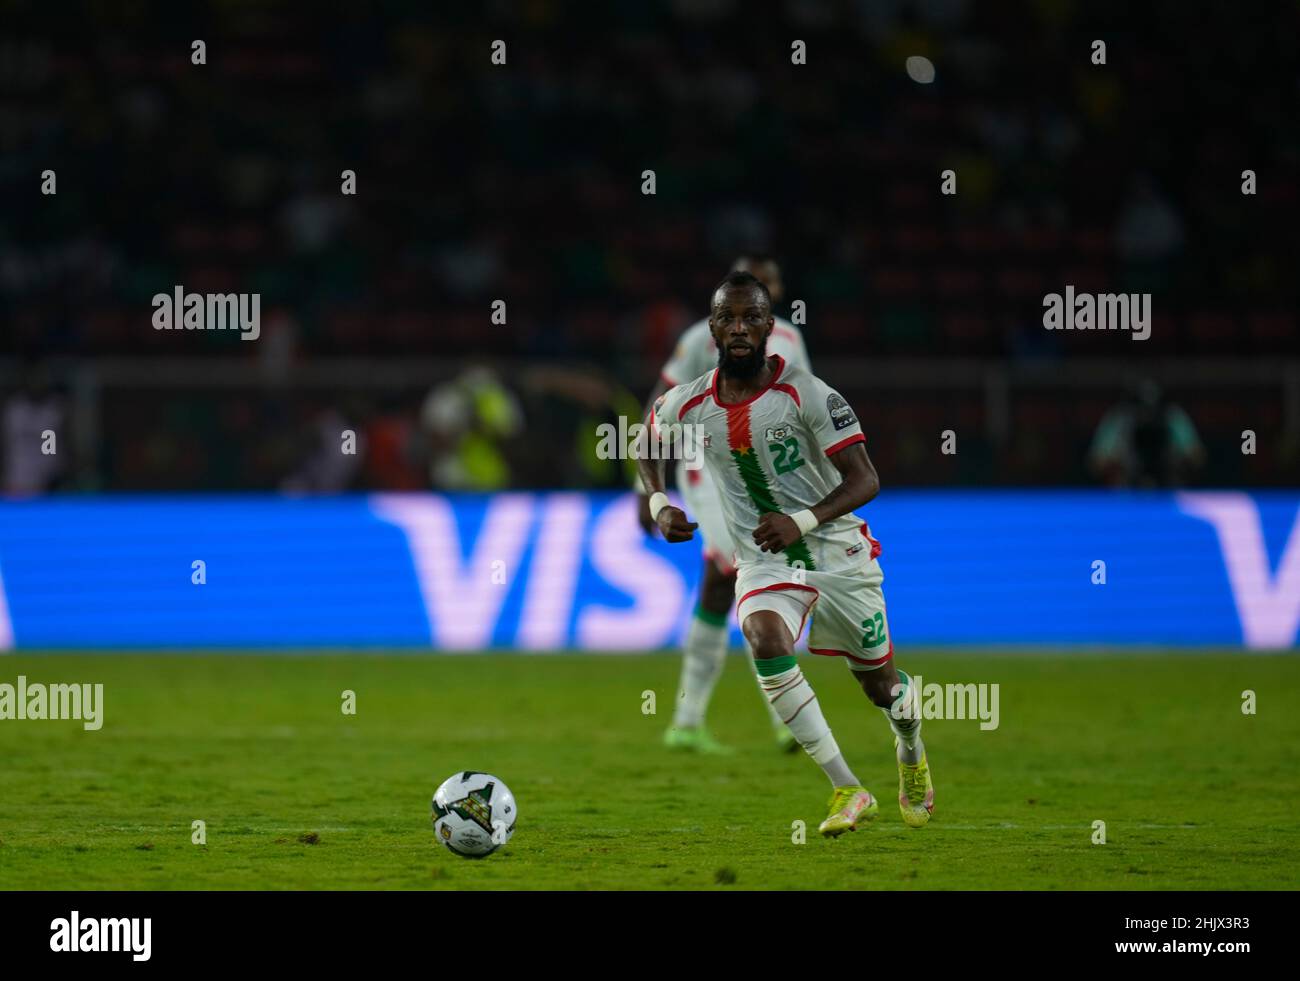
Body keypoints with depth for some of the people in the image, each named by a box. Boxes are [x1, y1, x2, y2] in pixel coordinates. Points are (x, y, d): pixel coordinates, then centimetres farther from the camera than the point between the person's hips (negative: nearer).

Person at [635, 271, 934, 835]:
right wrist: (658, 504, 0)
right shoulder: (687, 405, -6)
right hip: (763, 561, 2)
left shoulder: (806, 394, -18)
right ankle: (846, 790, -25)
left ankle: (912, 758, 50)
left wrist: (802, 521, -33)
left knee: (879, 684, 12)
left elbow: (864, 481, -18)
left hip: (839, 554, -2)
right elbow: (648, 444, 18)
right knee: (766, 643, -30)